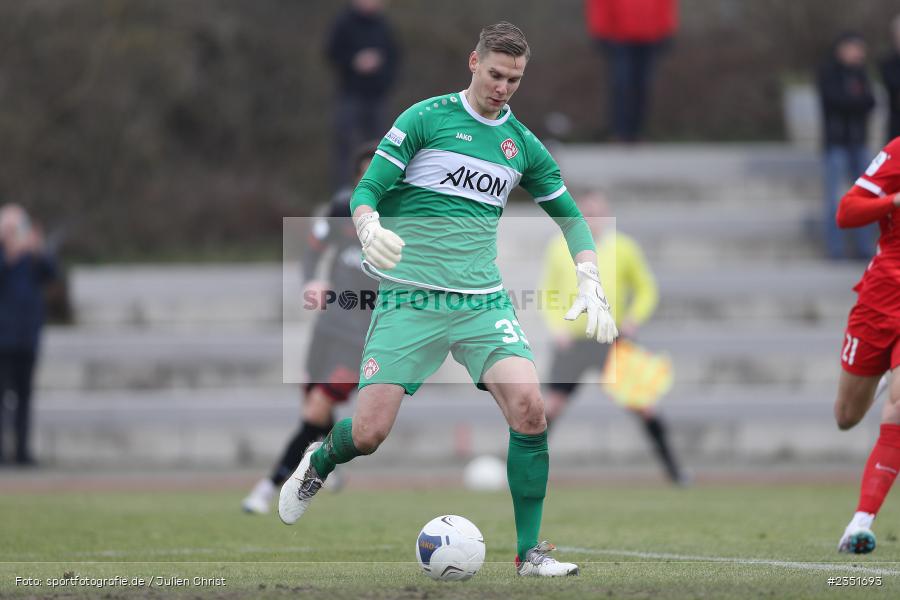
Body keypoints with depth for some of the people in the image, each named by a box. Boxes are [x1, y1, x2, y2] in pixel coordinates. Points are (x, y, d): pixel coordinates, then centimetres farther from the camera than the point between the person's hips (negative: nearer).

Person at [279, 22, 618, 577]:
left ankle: (530, 552, -9)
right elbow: (367, 192, -4)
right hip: (409, 297, -3)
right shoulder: (426, 118, -2)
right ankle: (319, 463, 30)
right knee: (368, 434, -9)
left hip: (484, 301, 3)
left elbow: (571, 216, 21)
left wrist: (591, 287, 6)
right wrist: (370, 230, -26)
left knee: (529, 406, -21)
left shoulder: (523, 144, 11)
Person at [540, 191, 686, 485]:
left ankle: (672, 468, 9)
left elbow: (647, 290, 10)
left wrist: (633, 319, -7)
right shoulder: (560, 248, 3)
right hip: (572, 340, 0)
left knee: (641, 405, -4)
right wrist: (557, 326, -5)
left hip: (614, 340, 0)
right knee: (553, 404, -8)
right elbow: (547, 294, 11)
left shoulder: (623, 248, 2)